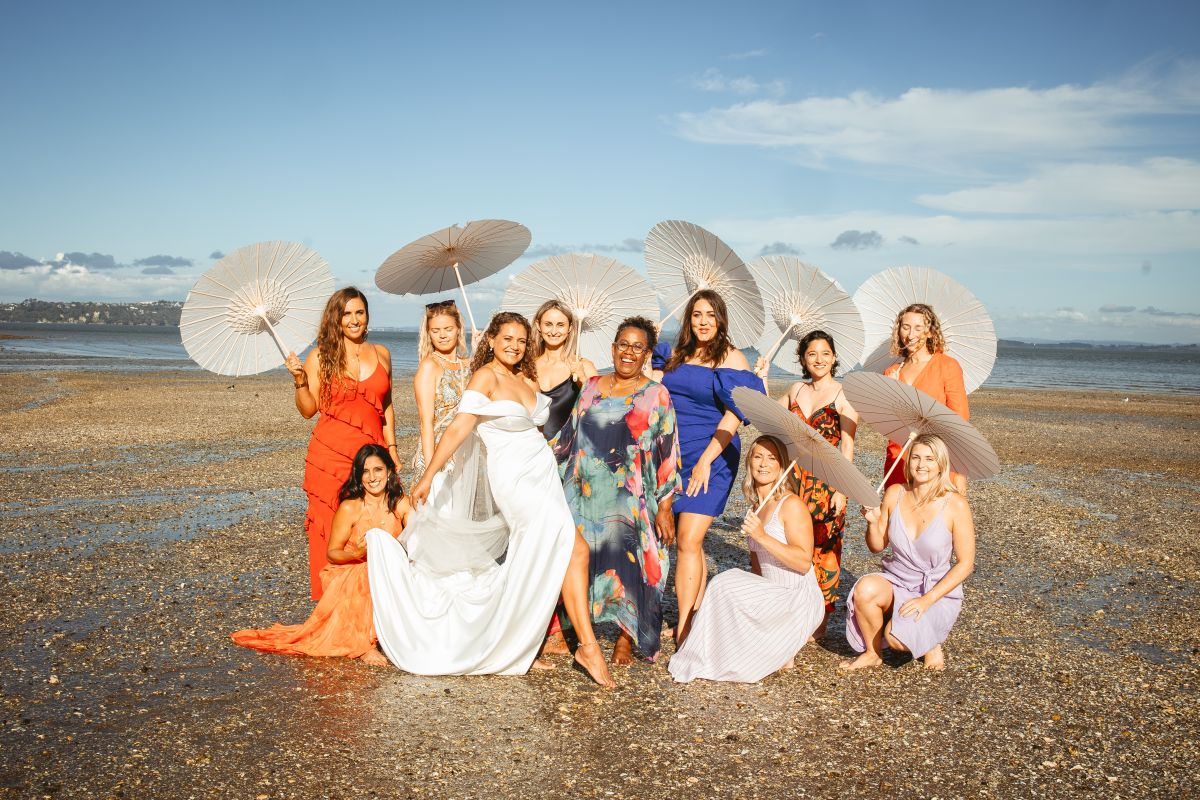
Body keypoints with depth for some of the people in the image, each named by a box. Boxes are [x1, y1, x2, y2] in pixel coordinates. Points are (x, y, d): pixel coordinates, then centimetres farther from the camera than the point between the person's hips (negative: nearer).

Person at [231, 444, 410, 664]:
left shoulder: (401, 504, -4)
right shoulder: (350, 508, -13)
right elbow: (332, 553, -8)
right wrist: (355, 553, -29)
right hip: (350, 577, -3)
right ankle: (363, 644, -20)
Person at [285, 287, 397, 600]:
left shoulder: (381, 354, 11)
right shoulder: (320, 357, 2)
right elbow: (308, 410, 2)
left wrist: (392, 447, 12)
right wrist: (299, 380, -13)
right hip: (330, 455, -2)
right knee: (332, 527, -1)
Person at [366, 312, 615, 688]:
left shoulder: (526, 379, 15)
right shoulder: (486, 376, -7)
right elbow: (459, 428, -13)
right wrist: (427, 476, -14)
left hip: (543, 473, 8)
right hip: (514, 478, -8)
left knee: (533, 568, 8)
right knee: (575, 549, -17)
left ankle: (517, 649, 18)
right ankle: (588, 646, -11)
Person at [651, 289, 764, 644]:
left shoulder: (731, 358, -3)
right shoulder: (676, 354, 13)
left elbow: (734, 415, -9)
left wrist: (706, 460, -15)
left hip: (710, 458, -5)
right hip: (671, 456, 5)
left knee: (688, 541, -11)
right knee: (688, 542, 9)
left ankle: (683, 629, -7)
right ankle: (696, 617, 18)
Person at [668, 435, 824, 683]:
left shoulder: (792, 505, -13)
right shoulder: (755, 506, 10)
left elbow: (804, 562, -21)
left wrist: (762, 536, -27)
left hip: (799, 602, -8)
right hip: (773, 597, 8)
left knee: (724, 585, -19)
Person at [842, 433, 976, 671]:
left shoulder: (955, 504, -14)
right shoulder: (895, 494, -4)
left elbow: (966, 563, -11)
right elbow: (877, 546, 6)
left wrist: (927, 599, -19)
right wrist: (873, 522, -16)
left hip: (938, 592, -3)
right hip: (895, 583, 3)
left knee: (896, 638, -29)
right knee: (865, 588, -31)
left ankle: (930, 642, 8)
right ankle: (872, 653, -5)